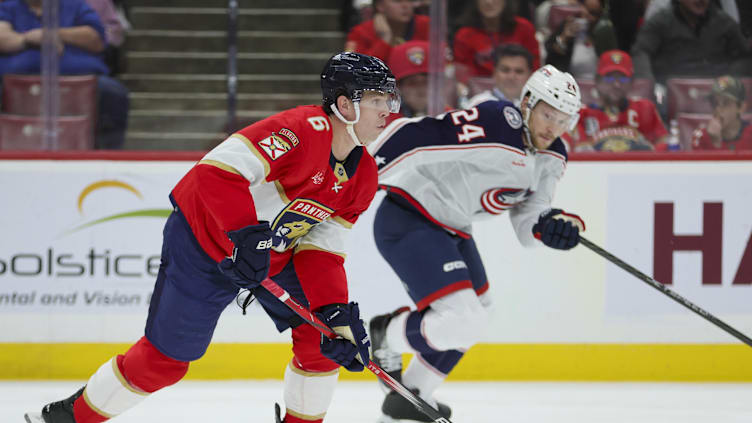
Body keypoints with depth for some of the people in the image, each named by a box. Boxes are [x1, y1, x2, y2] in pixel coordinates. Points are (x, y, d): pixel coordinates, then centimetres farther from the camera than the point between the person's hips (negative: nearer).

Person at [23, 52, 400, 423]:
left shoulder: (362, 176, -4)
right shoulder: (304, 129, -30)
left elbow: (320, 249, -3)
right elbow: (218, 169, -37)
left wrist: (334, 309, -18)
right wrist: (246, 235, -43)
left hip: (275, 255, 7)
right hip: (204, 240, -7)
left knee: (321, 336, -6)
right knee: (165, 357, -3)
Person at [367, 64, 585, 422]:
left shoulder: (551, 159, 4)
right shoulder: (496, 124, -25)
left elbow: (526, 226, 3)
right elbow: (413, 136, -26)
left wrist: (553, 226, -20)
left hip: (450, 229, 10)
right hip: (406, 221, -10)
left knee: (476, 311, 25)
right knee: (461, 321, -20)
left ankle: (411, 394, 38)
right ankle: (386, 336, 8)